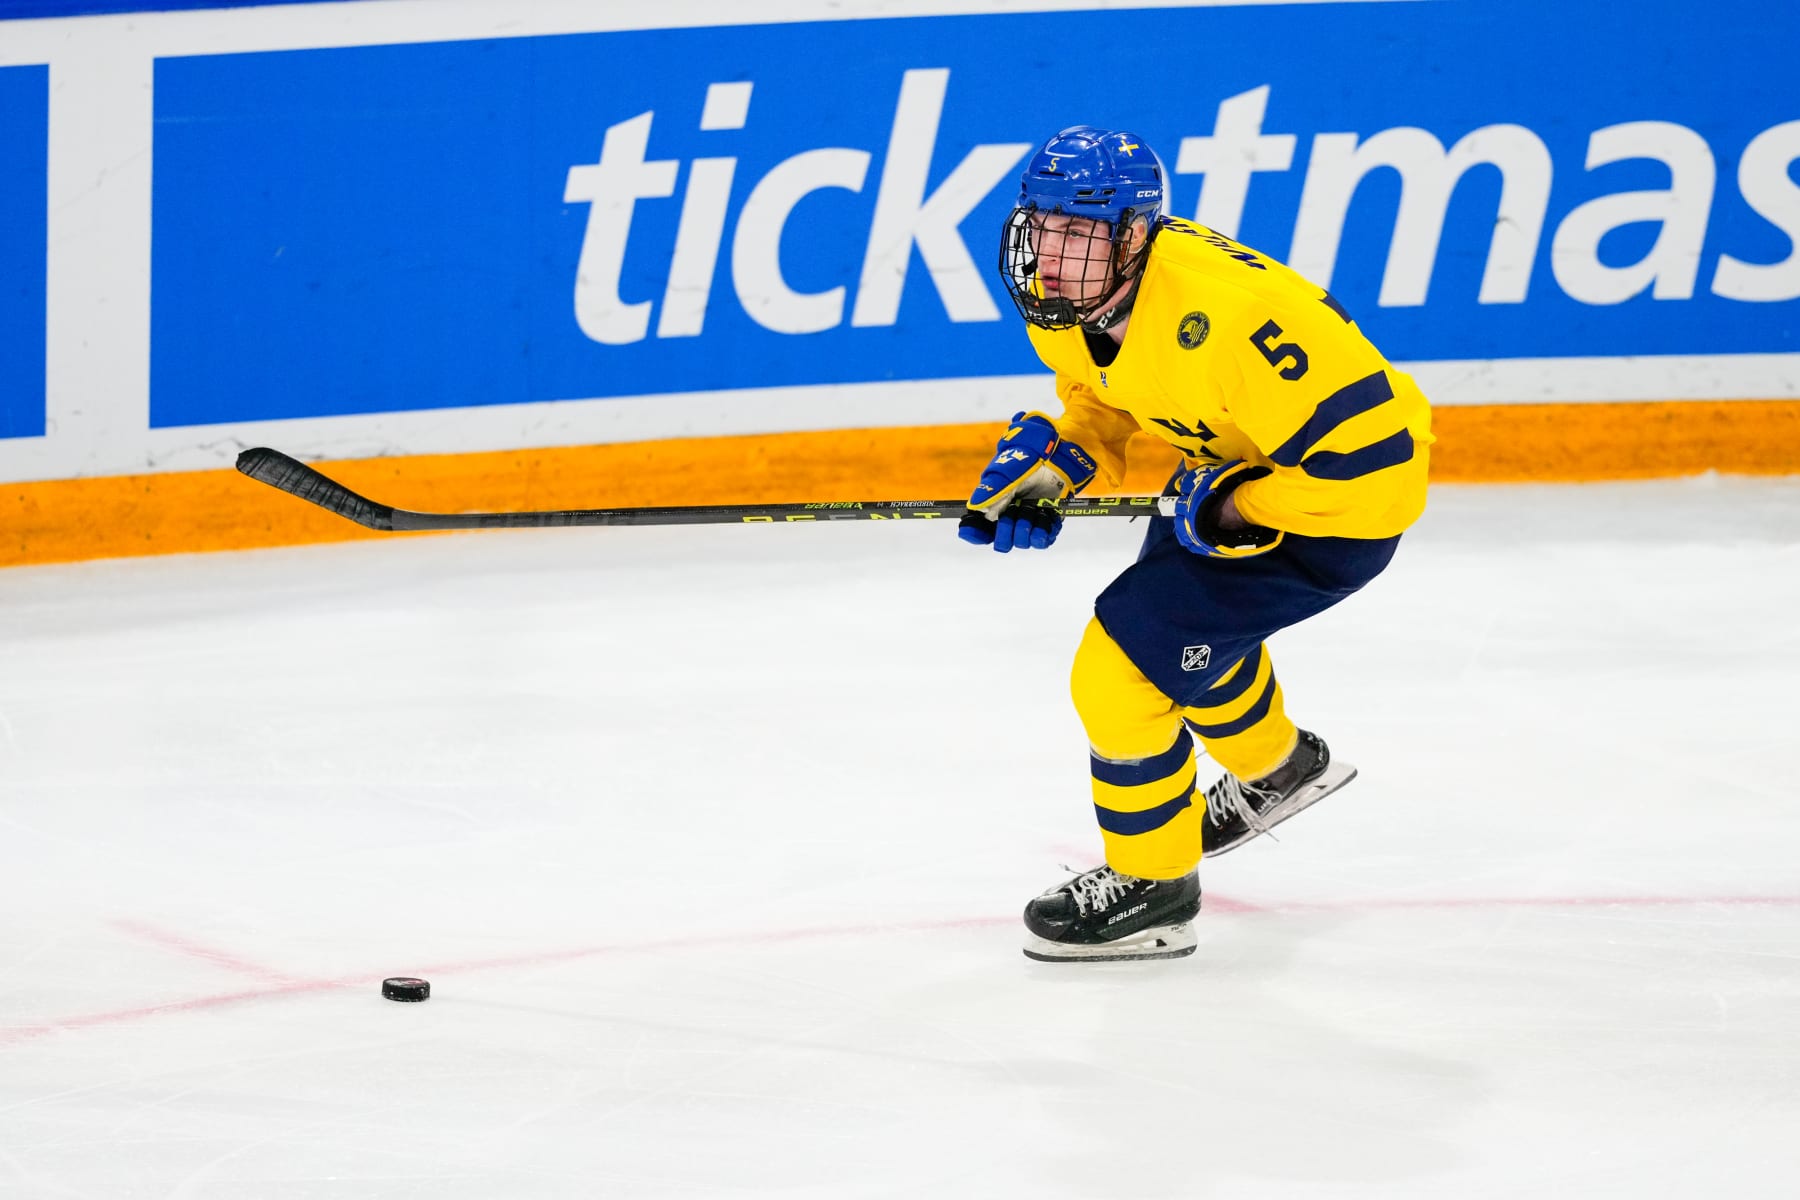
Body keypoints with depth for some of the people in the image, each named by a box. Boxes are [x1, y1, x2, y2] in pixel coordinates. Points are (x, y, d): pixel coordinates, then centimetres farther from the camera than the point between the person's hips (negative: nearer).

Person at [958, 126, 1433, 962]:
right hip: (1231, 466, 10)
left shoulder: (1221, 314, -38)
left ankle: (1152, 887, 7)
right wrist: (1052, 465, -6)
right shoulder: (1062, 298, -11)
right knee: (1182, 618, 32)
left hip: (1347, 502, -10)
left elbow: (1365, 449, -35)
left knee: (1127, 661, -13)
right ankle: (1279, 769, 61)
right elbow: (1101, 394, 12)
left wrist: (1232, 509, -27)